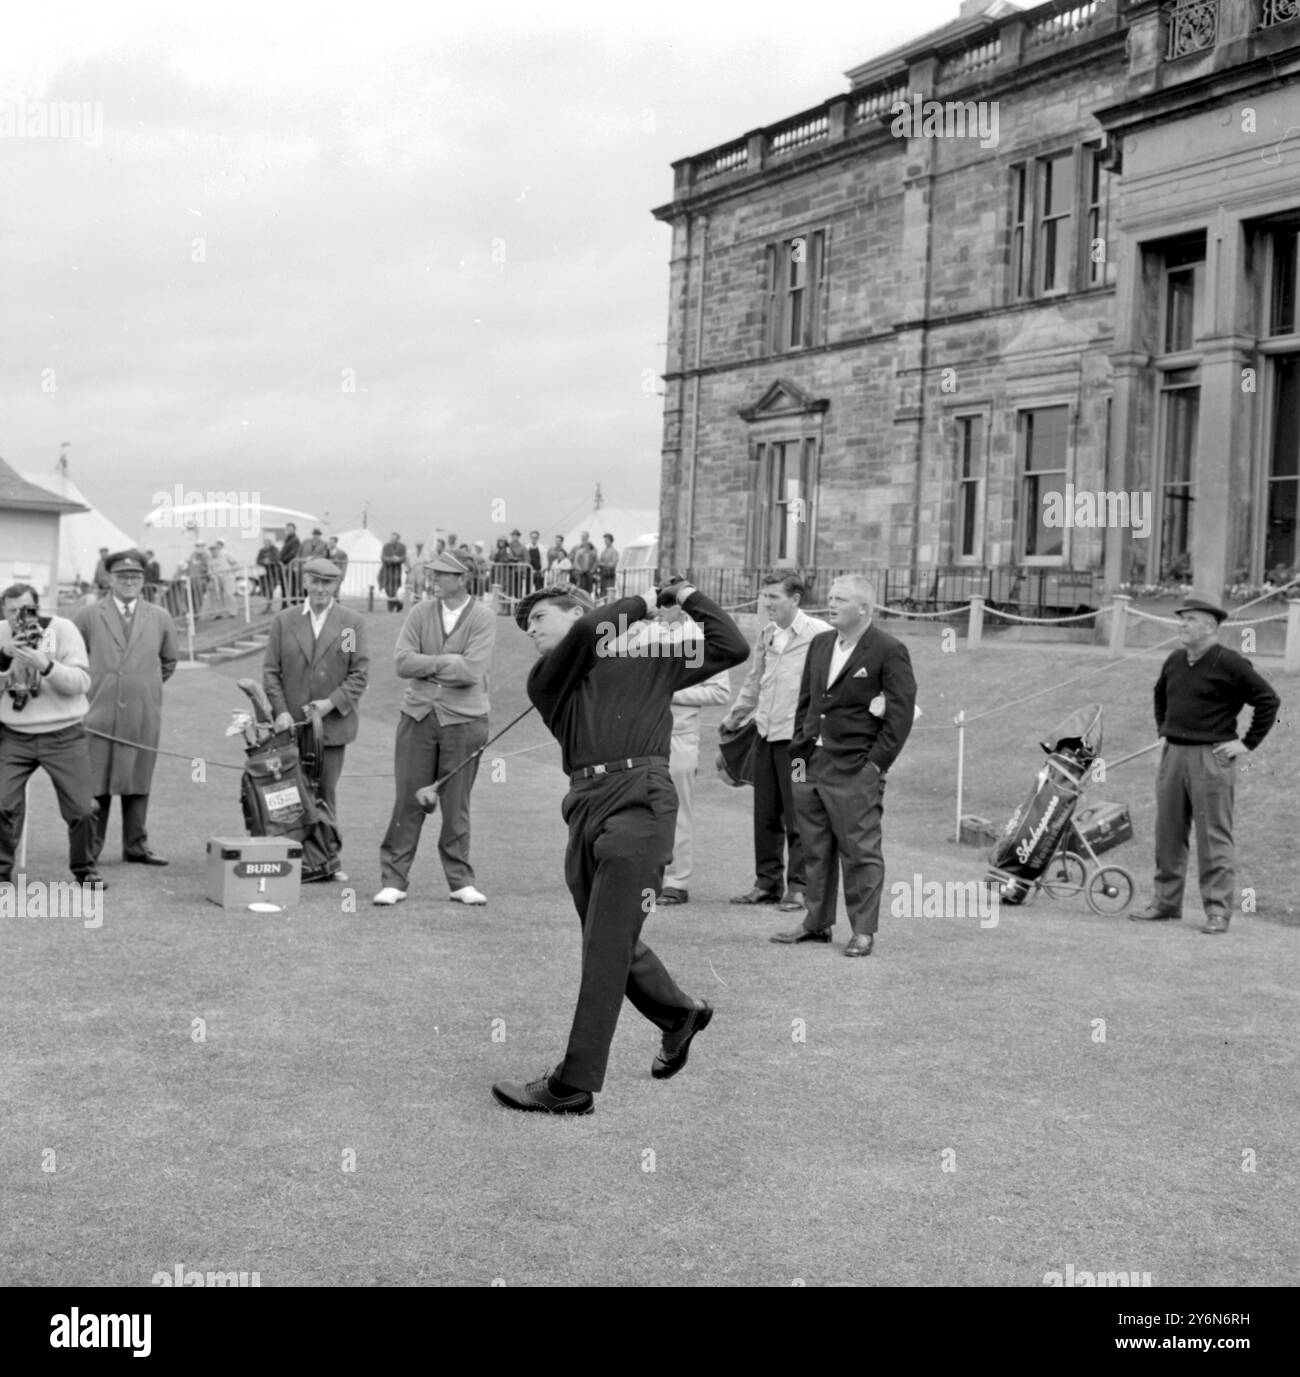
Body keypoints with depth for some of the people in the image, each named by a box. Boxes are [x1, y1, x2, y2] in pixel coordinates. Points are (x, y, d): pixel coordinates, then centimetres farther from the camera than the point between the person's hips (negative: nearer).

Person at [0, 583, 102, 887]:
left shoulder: (62, 629, -6)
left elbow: (82, 682, -13)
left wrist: (45, 665, -27)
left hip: (63, 735, -1)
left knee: (82, 809, -1)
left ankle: (84, 868, 21)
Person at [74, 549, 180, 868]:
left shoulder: (160, 619, 9)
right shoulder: (88, 616, 3)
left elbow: (169, 661, 22)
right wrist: (88, 689, 8)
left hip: (143, 718, 2)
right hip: (98, 715, -2)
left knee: (138, 783, 6)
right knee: (95, 785, -2)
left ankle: (136, 846, 14)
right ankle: (89, 850, 4)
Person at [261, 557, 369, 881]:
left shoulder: (352, 622, 3)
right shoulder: (284, 620, 6)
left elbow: (360, 673, -1)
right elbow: (271, 671, 4)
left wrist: (332, 702, -13)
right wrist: (280, 711, -9)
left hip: (332, 723, 0)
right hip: (290, 723, 1)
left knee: (326, 794, 5)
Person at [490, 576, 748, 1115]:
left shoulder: (650, 660, 15)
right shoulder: (545, 680, 17)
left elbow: (732, 647, 14)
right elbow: (586, 633, -3)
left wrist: (687, 596, 17)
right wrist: (640, 605, 10)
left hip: (639, 797, -5)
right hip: (585, 805, 5)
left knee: (606, 948, -8)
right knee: (608, 943, 13)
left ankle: (573, 1086, -6)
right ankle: (679, 1014, 41)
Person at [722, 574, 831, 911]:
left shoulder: (819, 635, -10)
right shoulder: (766, 635, 13)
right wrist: (733, 718, 31)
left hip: (797, 736, -7)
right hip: (765, 734, 7)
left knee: (797, 815, -2)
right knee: (765, 814, 11)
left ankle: (798, 886, 7)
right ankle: (768, 881, 20)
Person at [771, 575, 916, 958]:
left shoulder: (889, 652, -6)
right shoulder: (820, 644, 14)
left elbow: (901, 712, -9)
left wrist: (876, 763, -13)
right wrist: (799, 753, 9)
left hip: (855, 769, -7)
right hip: (812, 764, 7)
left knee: (860, 851, -2)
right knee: (815, 849, 12)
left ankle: (863, 930, 5)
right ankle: (817, 923, 22)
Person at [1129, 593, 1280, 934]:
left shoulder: (1230, 664, -10)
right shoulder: (1175, 661, 11)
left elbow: (1269, 700, -9)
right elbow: (1160, 695, 31)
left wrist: (1247, 743, -9)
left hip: (1211, 758, -7)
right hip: (1173, 754, 7)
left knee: (1213, 836, -5)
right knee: (1168, 833, 10)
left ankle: (1218, 910, 0)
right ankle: (1166, 902, 20)